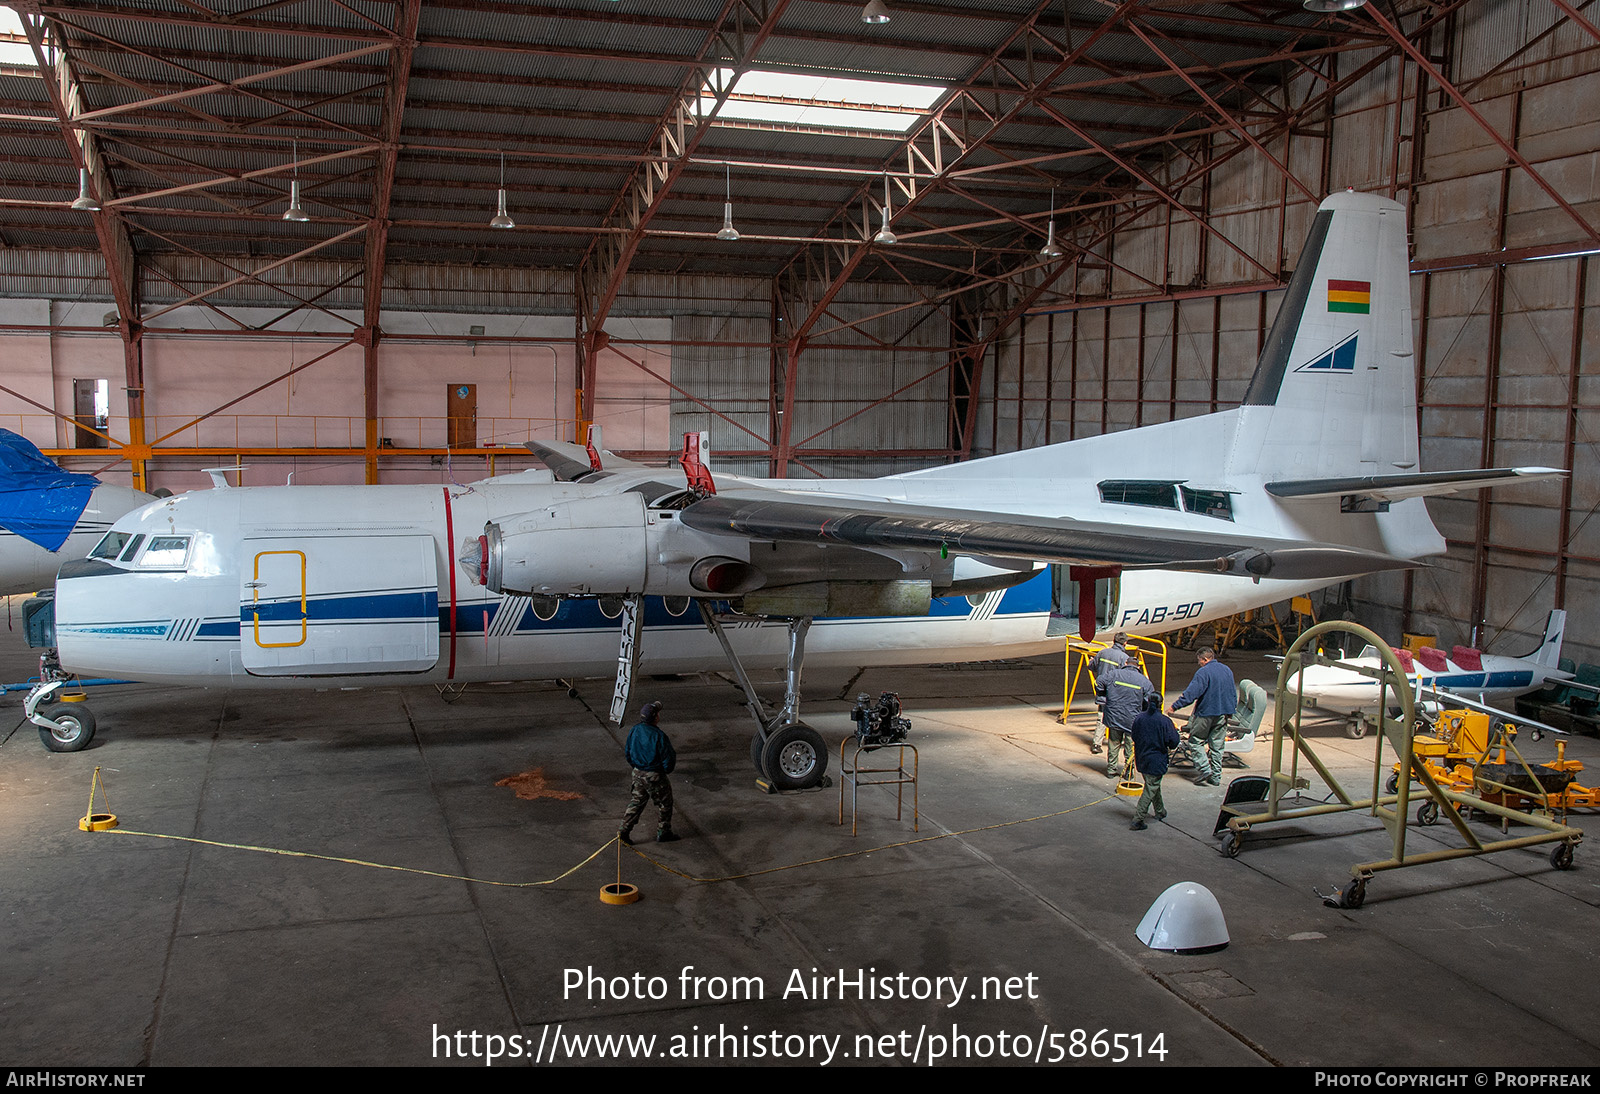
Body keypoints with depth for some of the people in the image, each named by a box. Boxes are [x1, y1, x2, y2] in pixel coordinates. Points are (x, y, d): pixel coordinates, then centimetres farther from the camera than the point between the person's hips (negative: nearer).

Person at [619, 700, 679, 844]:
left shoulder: (634, 731, -5)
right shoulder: (659, 736, -25)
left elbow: (628, 753, 7)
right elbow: (668, 760, -19)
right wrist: (667, 768, 3)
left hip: (638, 773, 6)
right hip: (655, 776, -6)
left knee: (636, 801, 19)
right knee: (664, 803, 14)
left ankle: (624, 830, 15)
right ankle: (663, 833, 24)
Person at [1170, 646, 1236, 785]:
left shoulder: (1203, 672, -15)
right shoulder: (1227, 671, 9)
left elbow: (1191, 693, -20)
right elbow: (1234, 694, 18)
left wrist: (1175, 706, -14)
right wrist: (1231, 708, 30)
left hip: (1206, 713, -7)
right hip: (1223, 714, 7)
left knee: (1196, 741, 5)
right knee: (1217, 745, 11)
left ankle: (1204, 769, -8)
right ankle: (1216, 777, 12)